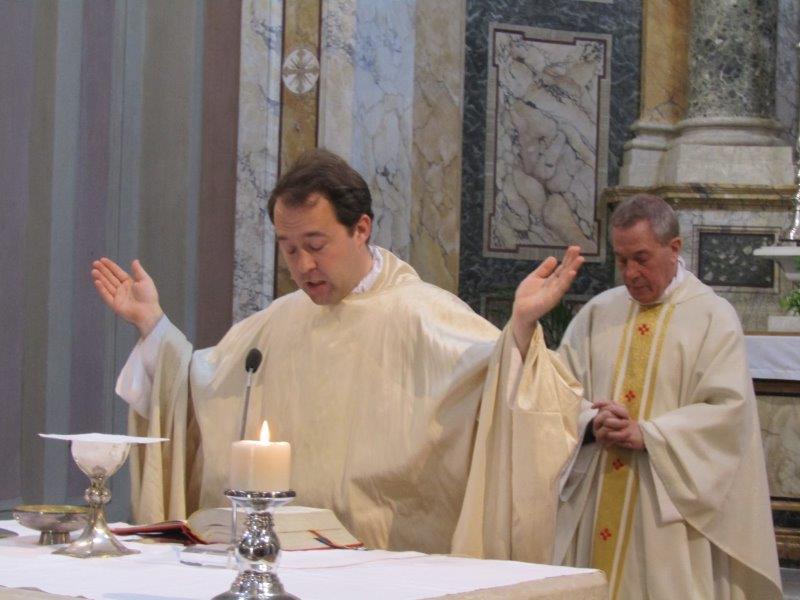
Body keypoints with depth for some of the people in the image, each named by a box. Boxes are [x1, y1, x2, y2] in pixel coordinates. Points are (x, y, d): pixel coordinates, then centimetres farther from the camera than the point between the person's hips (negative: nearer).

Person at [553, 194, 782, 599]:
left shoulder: (712, 317, 0)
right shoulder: (598, 313, 13)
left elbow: (727, 410, -9)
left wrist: (645, 433, -16)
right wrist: (592, 423, -12)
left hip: (670, 503, -3)